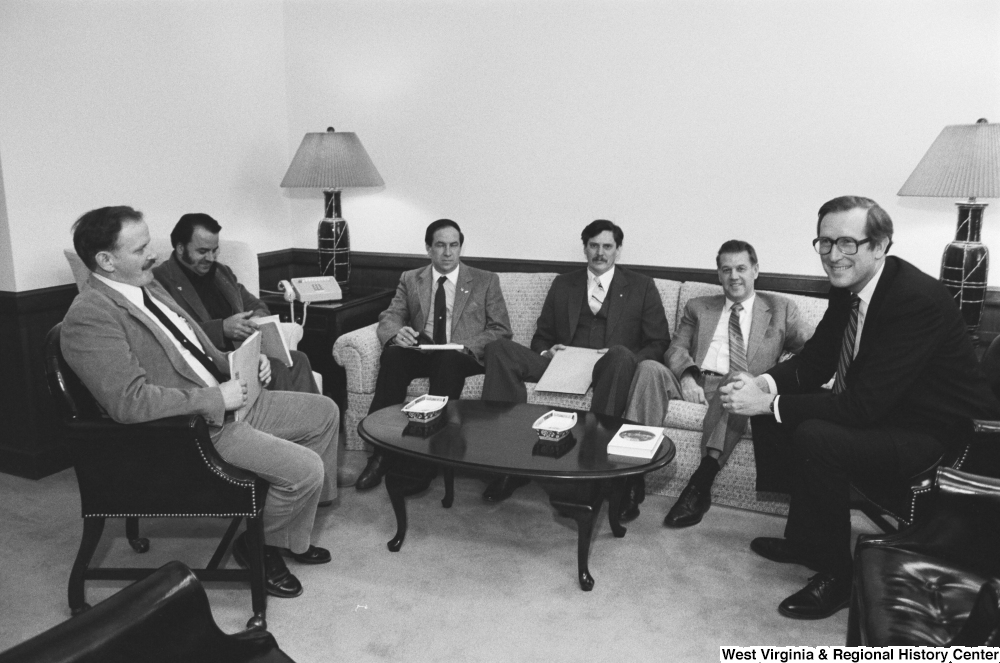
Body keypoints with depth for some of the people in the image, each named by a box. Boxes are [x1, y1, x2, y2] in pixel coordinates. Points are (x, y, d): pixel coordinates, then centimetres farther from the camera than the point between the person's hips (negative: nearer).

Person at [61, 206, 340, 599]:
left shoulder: (147, 286, 10)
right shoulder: (90, 315, -19)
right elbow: (129, 401, -28)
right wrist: (216, 398, -24)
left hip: (224, 399, 10)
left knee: (324, 412, 12)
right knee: (305, 470, -20)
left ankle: (293, 536, 20)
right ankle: (259, 547, 12)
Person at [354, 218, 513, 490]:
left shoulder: (486, 281, 9)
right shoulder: (410, 279, 16)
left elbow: (501, 330, 3)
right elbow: (389, 317, 7)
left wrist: (466, 346, -16)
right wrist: (396, 333, -19)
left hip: (463, 357, -2)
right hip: (421, 353, 2)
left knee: (448, 360, -37)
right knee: (393, 354, -31)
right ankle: (381, 452, -28)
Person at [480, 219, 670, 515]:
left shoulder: (641, 286, 14)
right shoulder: (563, 284, 21)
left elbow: (659, 344, 8)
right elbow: (541, 336, 21)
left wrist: (628, 361, -12)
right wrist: (546, 352, -3)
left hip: (608, 369, -2)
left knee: (621, 355, -39)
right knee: (500, 349, -21)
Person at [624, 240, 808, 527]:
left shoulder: (781, 308, 20)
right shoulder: (697, 307, 24)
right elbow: (676, 348, 11)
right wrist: (686, 375, -11)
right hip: (693, 382, 2)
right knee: (649, 368, -27)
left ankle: (702, 483, -38)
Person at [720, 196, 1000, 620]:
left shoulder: (919, 299, -27)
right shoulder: (847, 287, -2)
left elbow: (864, 404, -31)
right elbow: (814, 362, 7)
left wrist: (770, 403, -29)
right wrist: (765, 384, -13)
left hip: (939, 441, -9)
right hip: (880, 416, 9)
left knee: (817, 437, -31)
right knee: (772, 416, 3)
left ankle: (835, 573, -9)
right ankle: (804, 538, 16)